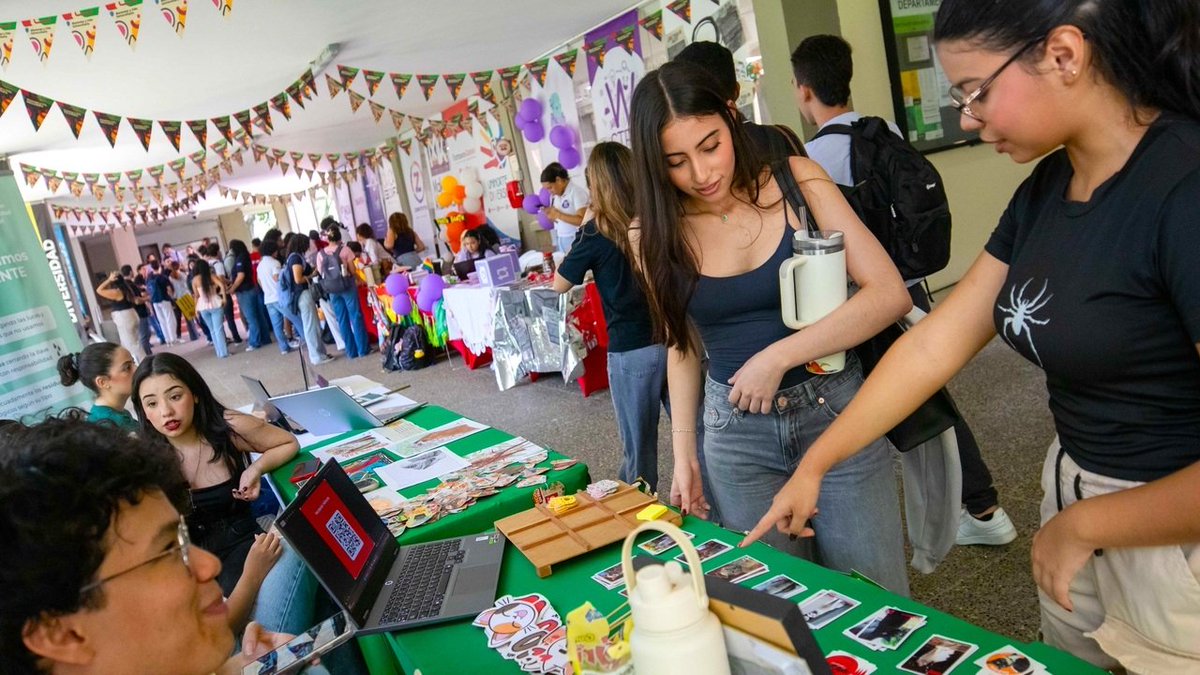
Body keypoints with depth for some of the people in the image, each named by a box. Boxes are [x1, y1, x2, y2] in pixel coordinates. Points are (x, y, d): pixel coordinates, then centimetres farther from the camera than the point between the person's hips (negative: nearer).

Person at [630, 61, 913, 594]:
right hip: (736, 436, 2)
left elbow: (890, 294, -12)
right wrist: (683, 453, 5)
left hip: (835, 411, -1)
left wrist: (778, 357, -19)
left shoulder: (795, 181, -7)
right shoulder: (658, 236, -1)